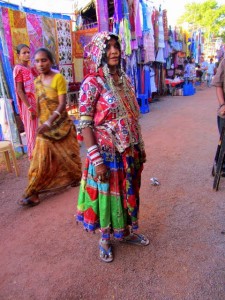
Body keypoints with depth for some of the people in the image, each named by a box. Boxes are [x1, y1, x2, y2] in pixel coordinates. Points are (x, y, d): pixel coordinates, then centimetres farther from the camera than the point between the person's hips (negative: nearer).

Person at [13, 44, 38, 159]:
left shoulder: (31, 68, 15)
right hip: (29, 103, -7)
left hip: (38, 102, 7)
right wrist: (29, 108, -18)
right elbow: (19, 91, -13)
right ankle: (33, 154, 12)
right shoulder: (18, 69, -7)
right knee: (32, 130, 0)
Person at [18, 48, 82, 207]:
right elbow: (39, 104, 11)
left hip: (61, 124, -4)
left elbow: (62, 104, -19)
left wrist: (49, 122, -29)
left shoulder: (58, 78, -12)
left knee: (67, 153, 12)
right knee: (40, 159, 1)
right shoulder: (37, 81, 6)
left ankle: (76, 177, 37)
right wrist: (42, 123, 11)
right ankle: (33, 193, 6)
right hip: (44, 125, 4)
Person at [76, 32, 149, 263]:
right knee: (107, 194, 10)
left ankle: (127, 232, 43)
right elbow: (85, 124, -15)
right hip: (107, 153, -6)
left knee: (128, 191, 19)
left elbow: (133, 118, 11)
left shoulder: (124, 79, 7)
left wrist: (140, 147, 13)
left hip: (129, 151, 6)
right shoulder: (91, 84, -13)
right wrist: (97, 160, -19)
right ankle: (105, 239, 35)